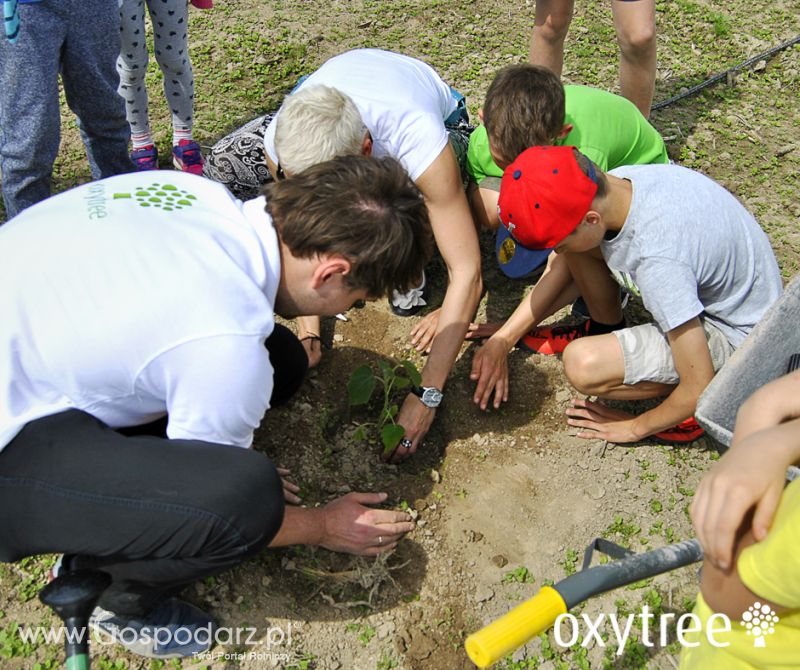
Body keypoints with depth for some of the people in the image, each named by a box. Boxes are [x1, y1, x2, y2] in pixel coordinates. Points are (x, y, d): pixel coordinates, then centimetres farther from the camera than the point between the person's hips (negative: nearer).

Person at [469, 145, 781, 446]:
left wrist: (635, 427, -11)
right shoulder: (613, 182, -17)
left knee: (583, 366, -28)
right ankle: (606, 328, 15)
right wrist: (502, 338, -1)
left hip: (733, 333, -7)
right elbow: (563, 265, 2)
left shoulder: (657, 258, -39)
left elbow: (699, 388, -29)